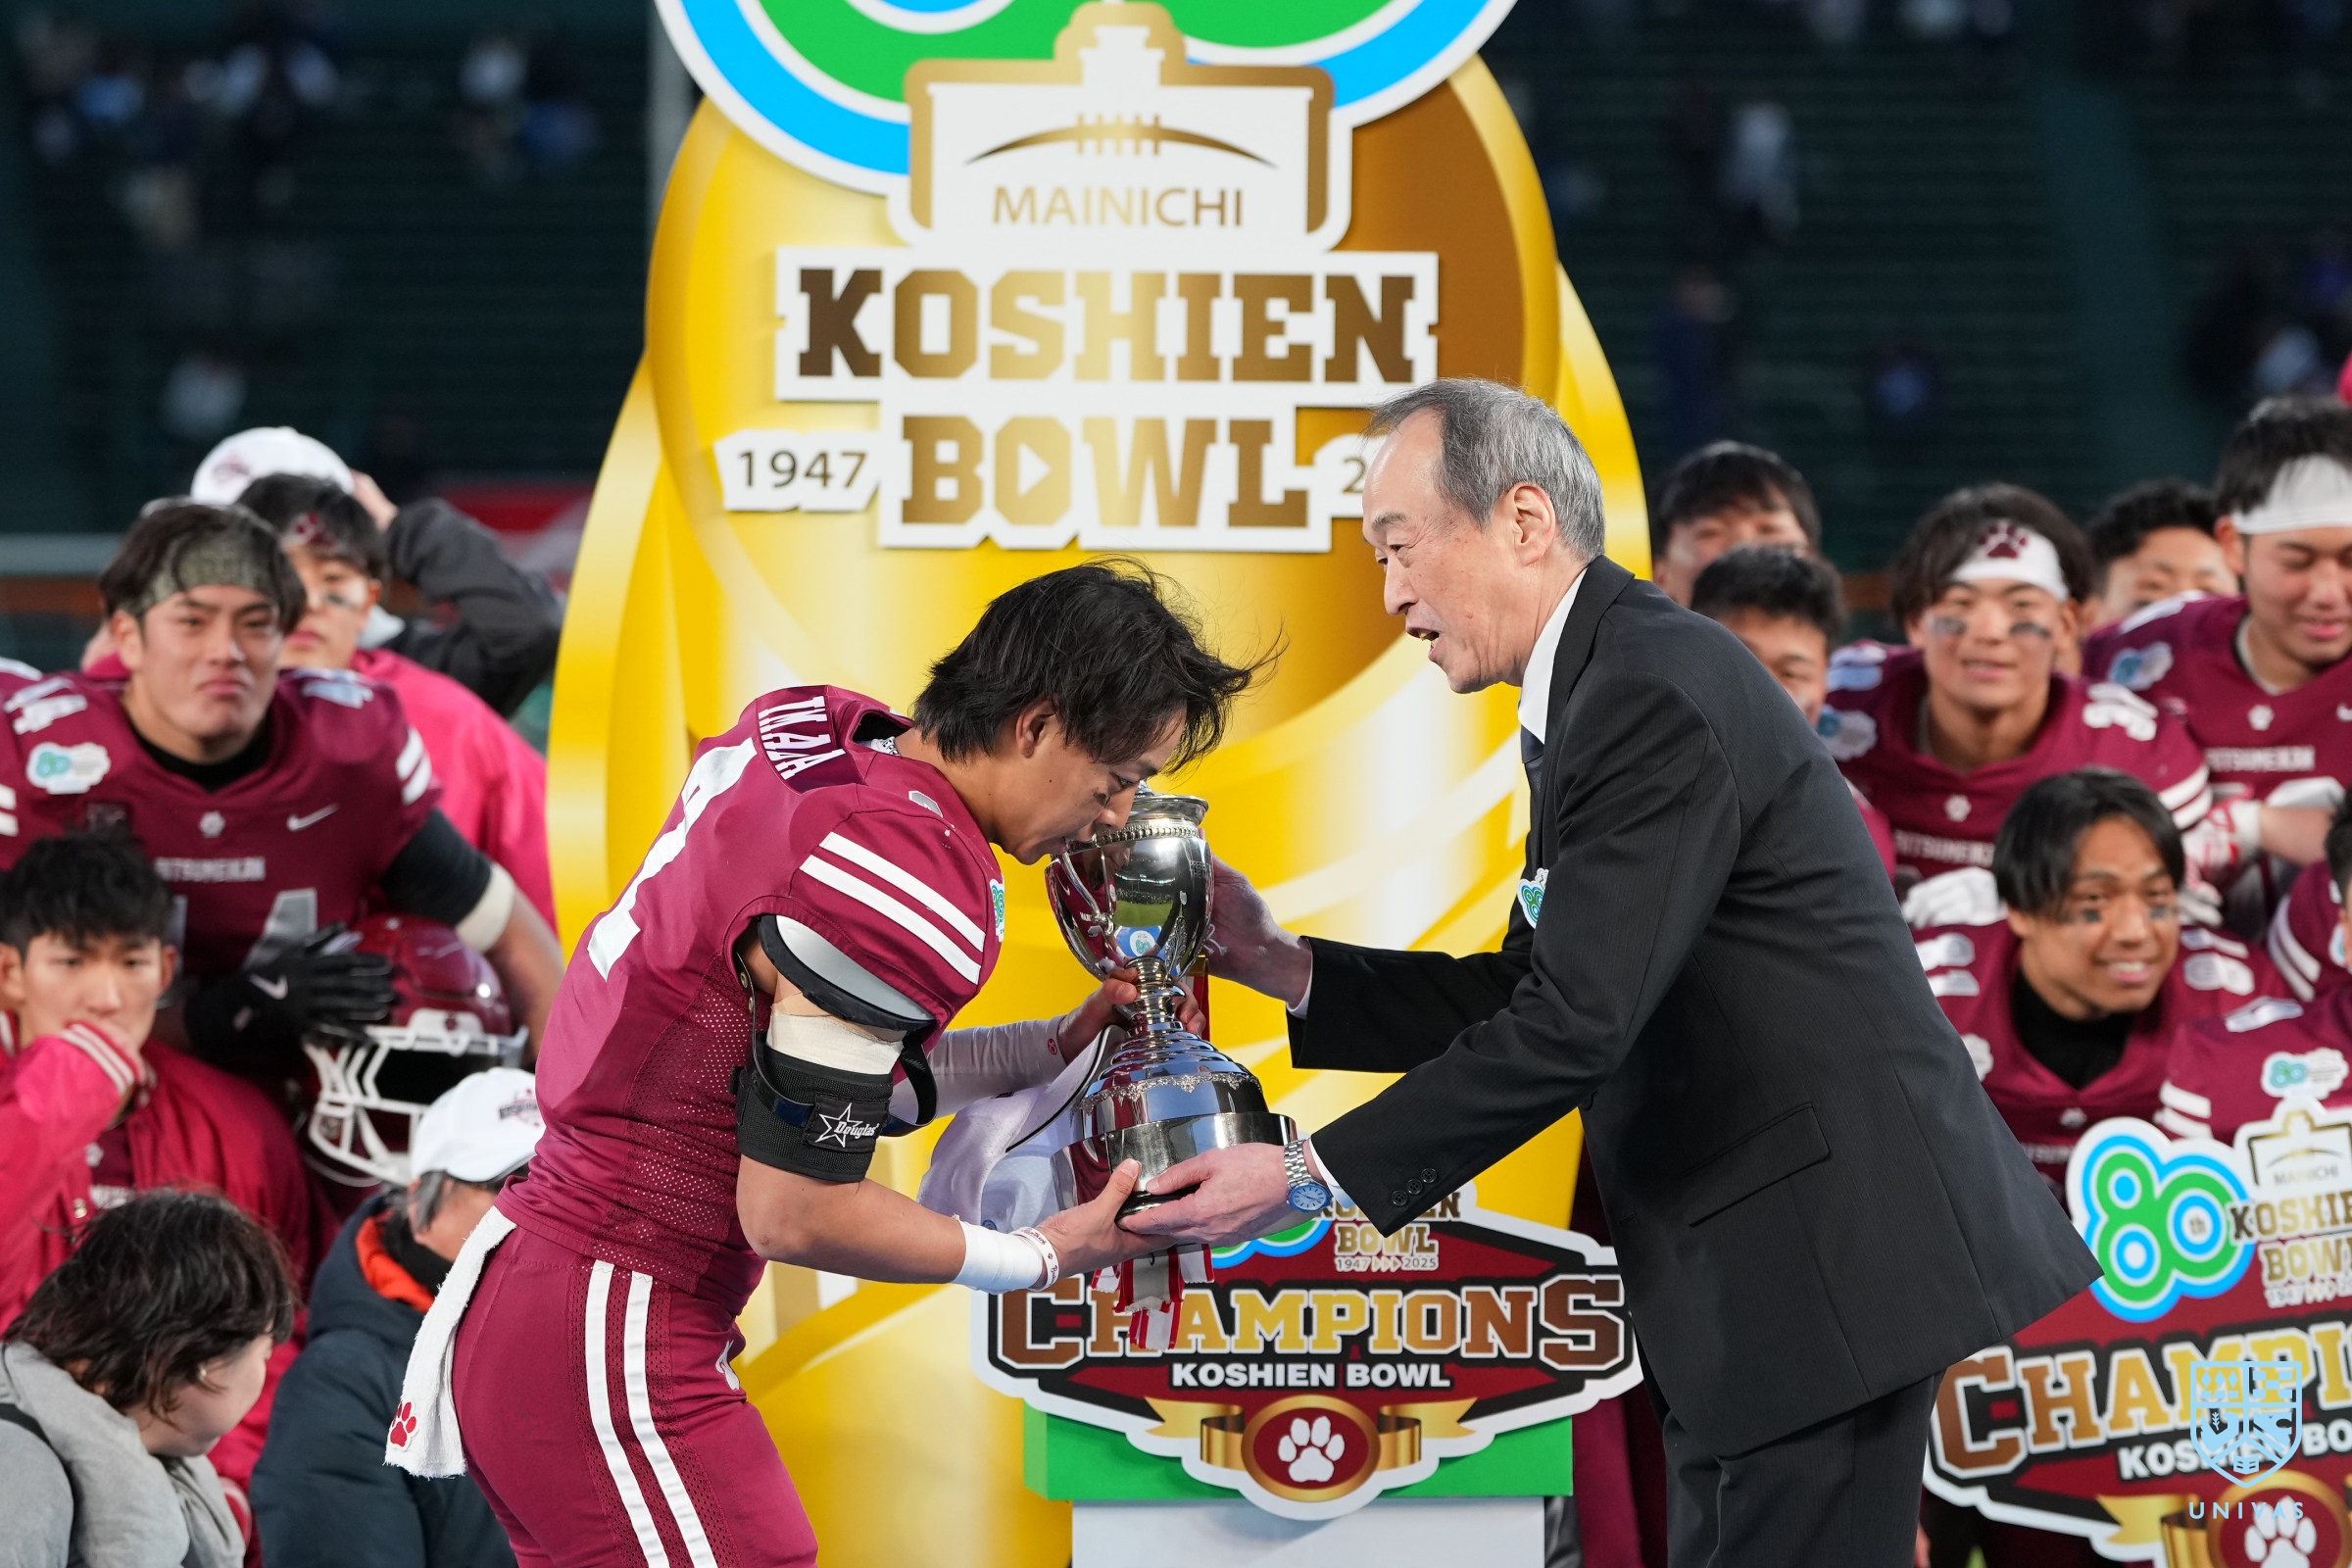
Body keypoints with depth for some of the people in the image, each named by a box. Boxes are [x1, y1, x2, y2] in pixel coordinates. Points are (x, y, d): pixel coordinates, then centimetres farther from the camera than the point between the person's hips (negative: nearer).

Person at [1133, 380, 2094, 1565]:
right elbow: (1527, 993, 18)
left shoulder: (1656, 696, -17)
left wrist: (1309, 1179, -20)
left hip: (1831, 1244, -11)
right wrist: (1280, 967, 9)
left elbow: (1575, 1022, -23)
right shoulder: (1615, 682, 16)